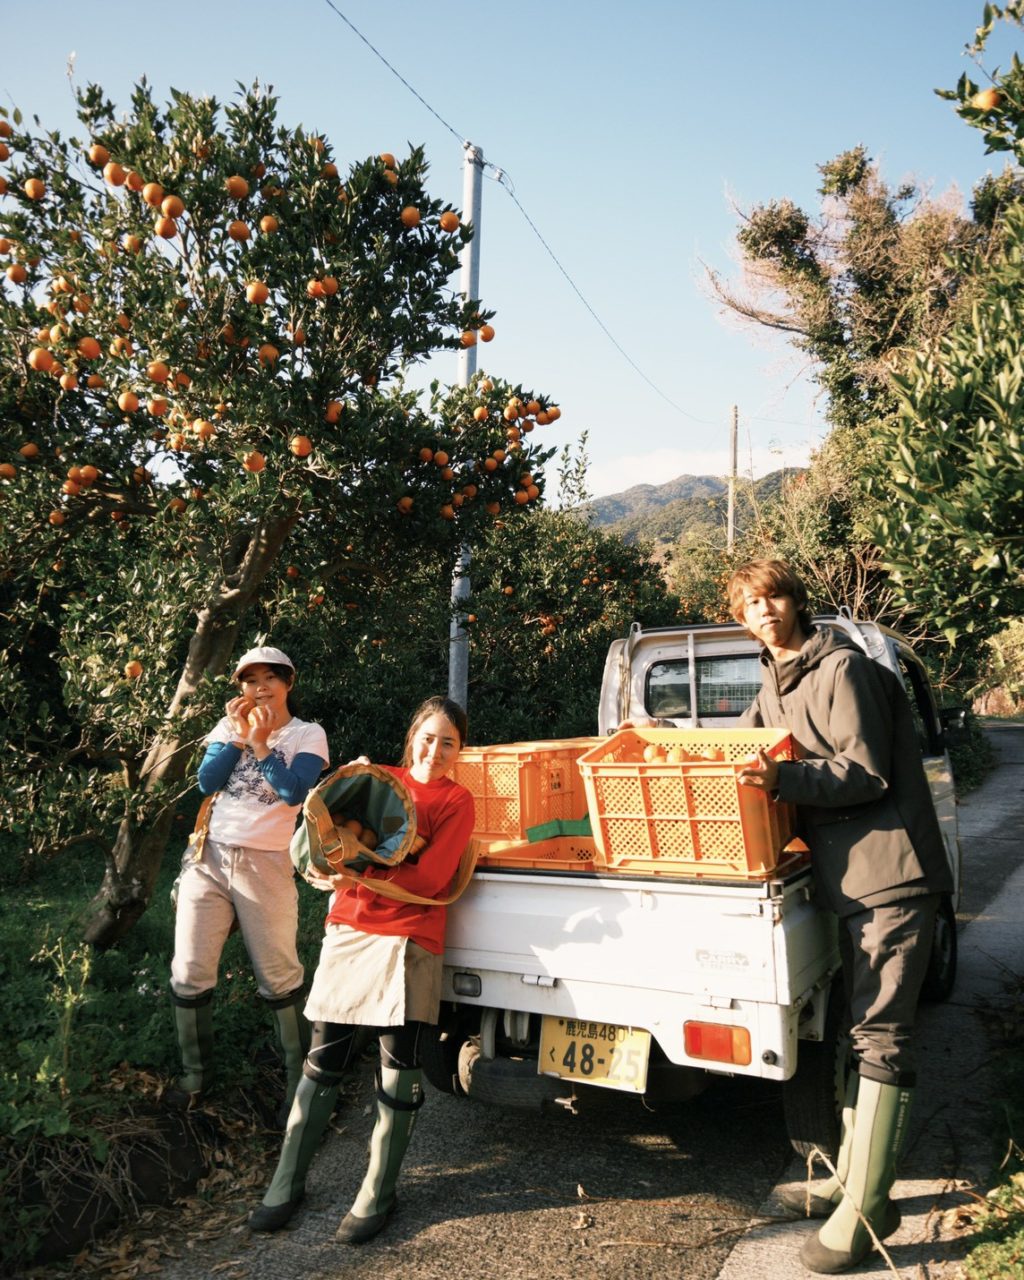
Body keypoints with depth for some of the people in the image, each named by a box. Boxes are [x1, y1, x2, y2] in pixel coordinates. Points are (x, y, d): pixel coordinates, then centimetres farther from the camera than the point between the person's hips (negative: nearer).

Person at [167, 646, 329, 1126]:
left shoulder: (308, 735, 0)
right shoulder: (229, 726, 11)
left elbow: (294, 791, -15)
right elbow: (207, 783, -3)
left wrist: (259, 743, -15)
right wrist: (237, 734, -10)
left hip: (265, 865, -3)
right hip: (208, 856, 4)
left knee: (279, 979, 2)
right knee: (189, 974, 5)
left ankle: (300, 1077, 19)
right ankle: (195, 1074, 24)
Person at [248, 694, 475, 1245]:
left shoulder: (456, 801, 0)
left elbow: (429, 878, -11)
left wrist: (361, 879, -20)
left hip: (407, 941, -3)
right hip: (348, 931, 3)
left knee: (398, 1072, 2)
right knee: (322, 1062, 9)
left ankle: (378, 1194, 21)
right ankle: (286, 1183, 25)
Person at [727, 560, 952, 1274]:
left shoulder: (842, 667, -13)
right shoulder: (775, 684, 14)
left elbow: (869, 773, -18)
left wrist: (784, 778, -29)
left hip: (893, 873, -9)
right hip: (852, 879, 9)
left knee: (880, 1039, -5)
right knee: (865, 1031, 15)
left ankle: (865, 1210, 3)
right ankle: (853, 1180, 26)